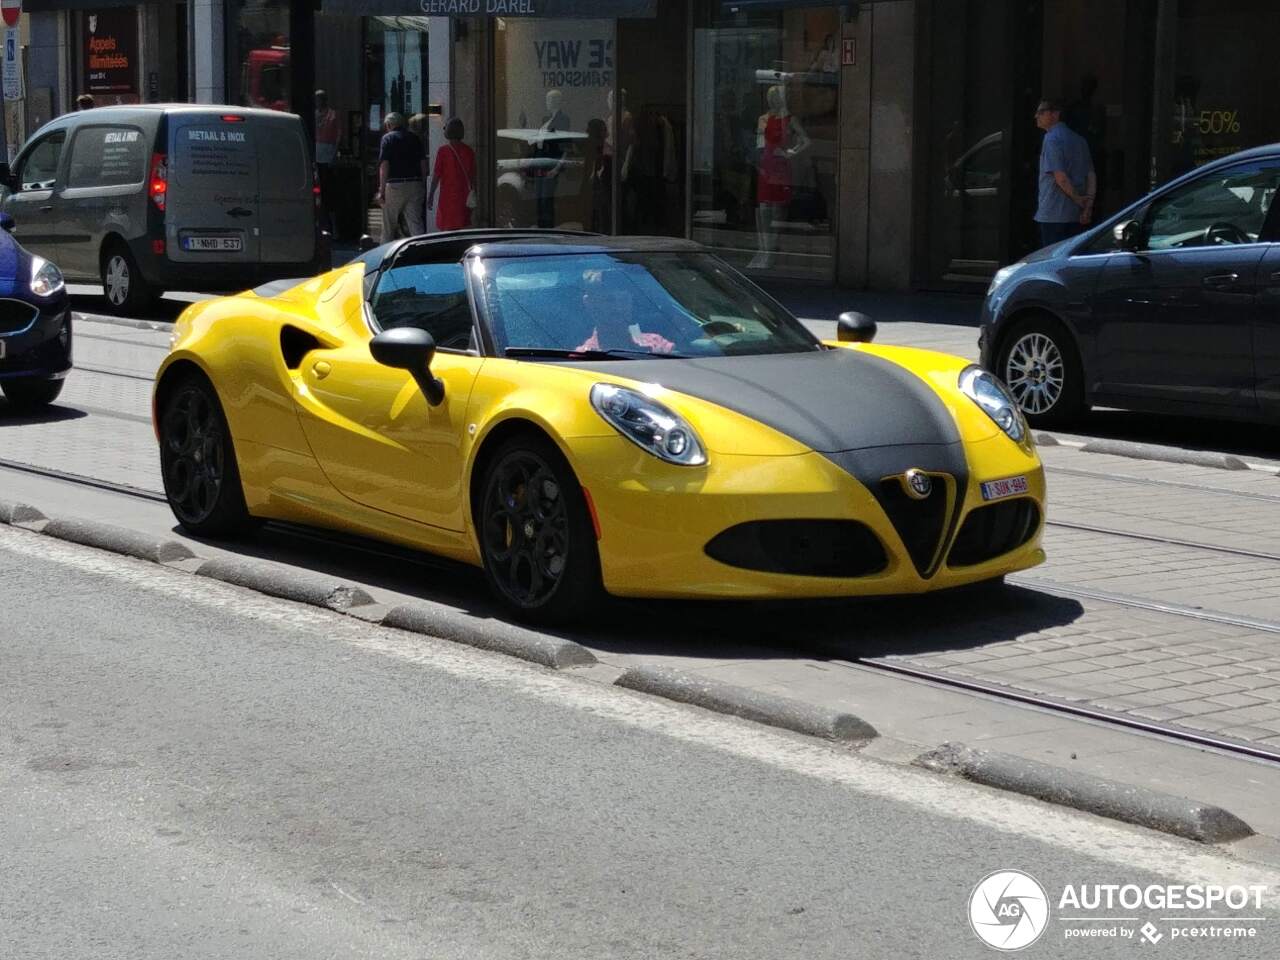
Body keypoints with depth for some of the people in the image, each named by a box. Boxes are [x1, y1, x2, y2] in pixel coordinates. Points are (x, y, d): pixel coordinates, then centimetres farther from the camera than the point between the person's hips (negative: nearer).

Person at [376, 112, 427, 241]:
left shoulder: (388, 138, -1)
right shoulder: (414, 139, 13)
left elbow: (384, 165, -9)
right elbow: (423, 163, 10)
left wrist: (381, 190, -9)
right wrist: (423, 185, 15)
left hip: (395, 185, -4)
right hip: (415, 185, 4)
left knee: (388, 226, 8)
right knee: (415, 222, 0)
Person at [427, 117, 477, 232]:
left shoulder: (443, 151, -10)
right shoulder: (469, 151, 3)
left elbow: (436, 175, -8)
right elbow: (473, 176, 9)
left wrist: (430, 196, -1)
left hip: (448, 196, -5)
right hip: (465, 197, 5)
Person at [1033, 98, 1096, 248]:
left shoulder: (1052, 138, -10)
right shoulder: (1079, 139, 15)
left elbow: (1060, 176, -18)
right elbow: (1091, 176, 12)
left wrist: (1078, 199, -7)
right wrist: (1088, 206, 5)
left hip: (1053, 214, -8)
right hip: (1075, 215, 8)